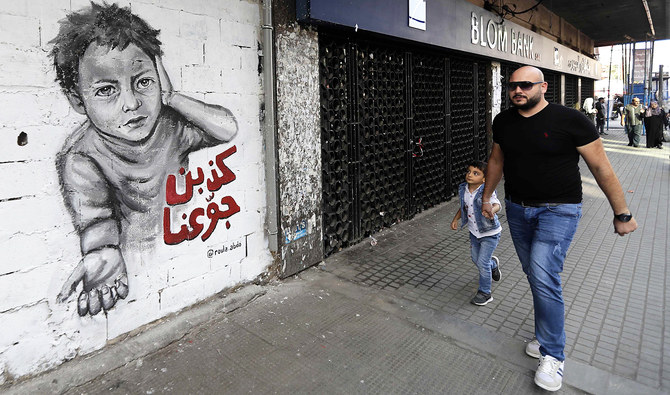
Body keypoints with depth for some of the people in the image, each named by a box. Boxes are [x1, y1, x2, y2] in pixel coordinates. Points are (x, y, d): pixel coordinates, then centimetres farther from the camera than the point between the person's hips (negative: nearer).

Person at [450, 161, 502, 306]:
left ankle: (485, 293, 16)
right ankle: (493, 264, 55)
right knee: (475, 259, 20)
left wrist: (491, 210, -62)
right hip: (474, 232, 7)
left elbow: (496, 204, -41)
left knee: (482, 263, -5)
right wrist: (455, 219, 3)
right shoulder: (463, 189, -4)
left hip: (490, 233, -7)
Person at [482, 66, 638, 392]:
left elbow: (601, 168, -9)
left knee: (543, 276, -16)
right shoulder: (503, 121, 3)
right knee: (534, 275, 13)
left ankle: (553, 354, 2)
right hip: (517, 209, 6)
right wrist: (486, 197, 21)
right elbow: (497, 160, 17)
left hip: (558, 210, -5)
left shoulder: (570, 120, -13)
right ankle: (547, 335, 31)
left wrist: (622, 214, -5)